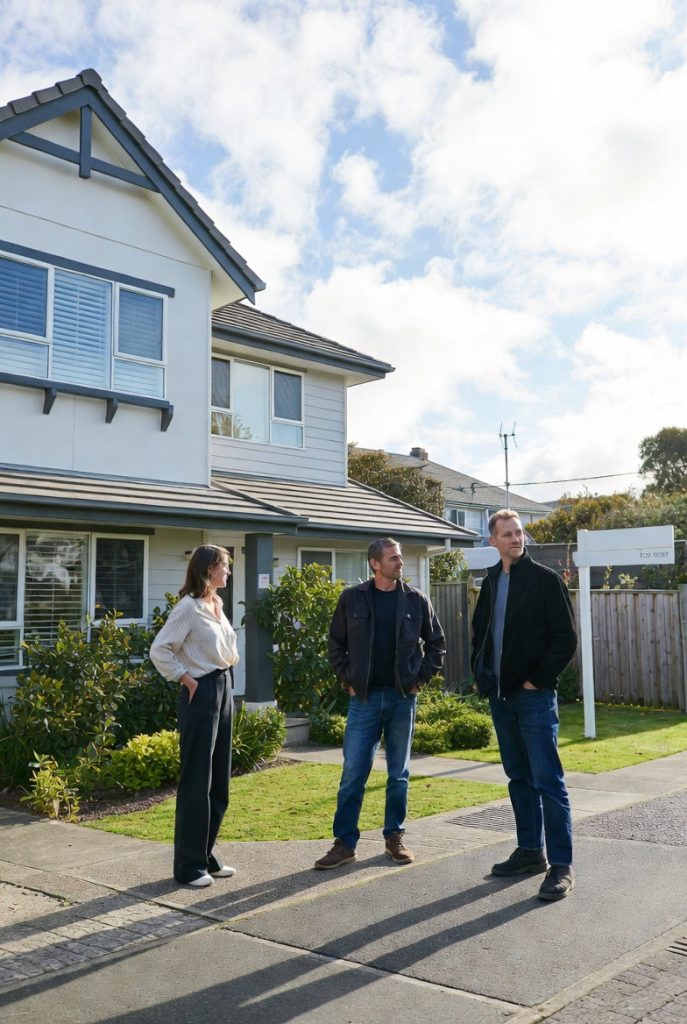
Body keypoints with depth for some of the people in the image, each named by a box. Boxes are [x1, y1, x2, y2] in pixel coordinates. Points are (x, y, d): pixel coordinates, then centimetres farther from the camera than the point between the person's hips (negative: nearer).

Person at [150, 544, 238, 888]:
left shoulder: (217, 605, 11)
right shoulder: (189, 607, -14)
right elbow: (159, 650, -18)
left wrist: (224, 681, 11)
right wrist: (186, 679, -14)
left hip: (223, 689, 9)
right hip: (201, 693, -9)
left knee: (219, 781, 13)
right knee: (196, 782, -2)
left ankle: (206, 856, 24)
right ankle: (189, 865, 8)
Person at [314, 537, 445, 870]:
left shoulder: (416, 600, 1)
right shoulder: (352, 599, -1)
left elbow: (436, 643, 10)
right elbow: (336, 644, 9)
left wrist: (421, 677, 2)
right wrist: (347, 679, 1)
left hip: (403, 697, 1)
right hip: (364, 697, -1)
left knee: (399, 774, 10)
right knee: (353, 774, -1)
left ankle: (394, 837, 23)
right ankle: (344, 842, 8)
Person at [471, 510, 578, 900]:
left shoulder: (545, 579, -7)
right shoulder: (491, 582, 11)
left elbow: (566, 638, -11)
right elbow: (479, 631, 22)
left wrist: (538, 679, -13)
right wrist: (481, 672, 9)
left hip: (535, 695, -6)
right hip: (501, 696, 7)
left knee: (548, 780, -7)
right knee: (519, 777, 14)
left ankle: (561, 865, -1)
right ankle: (531, 851, 25)